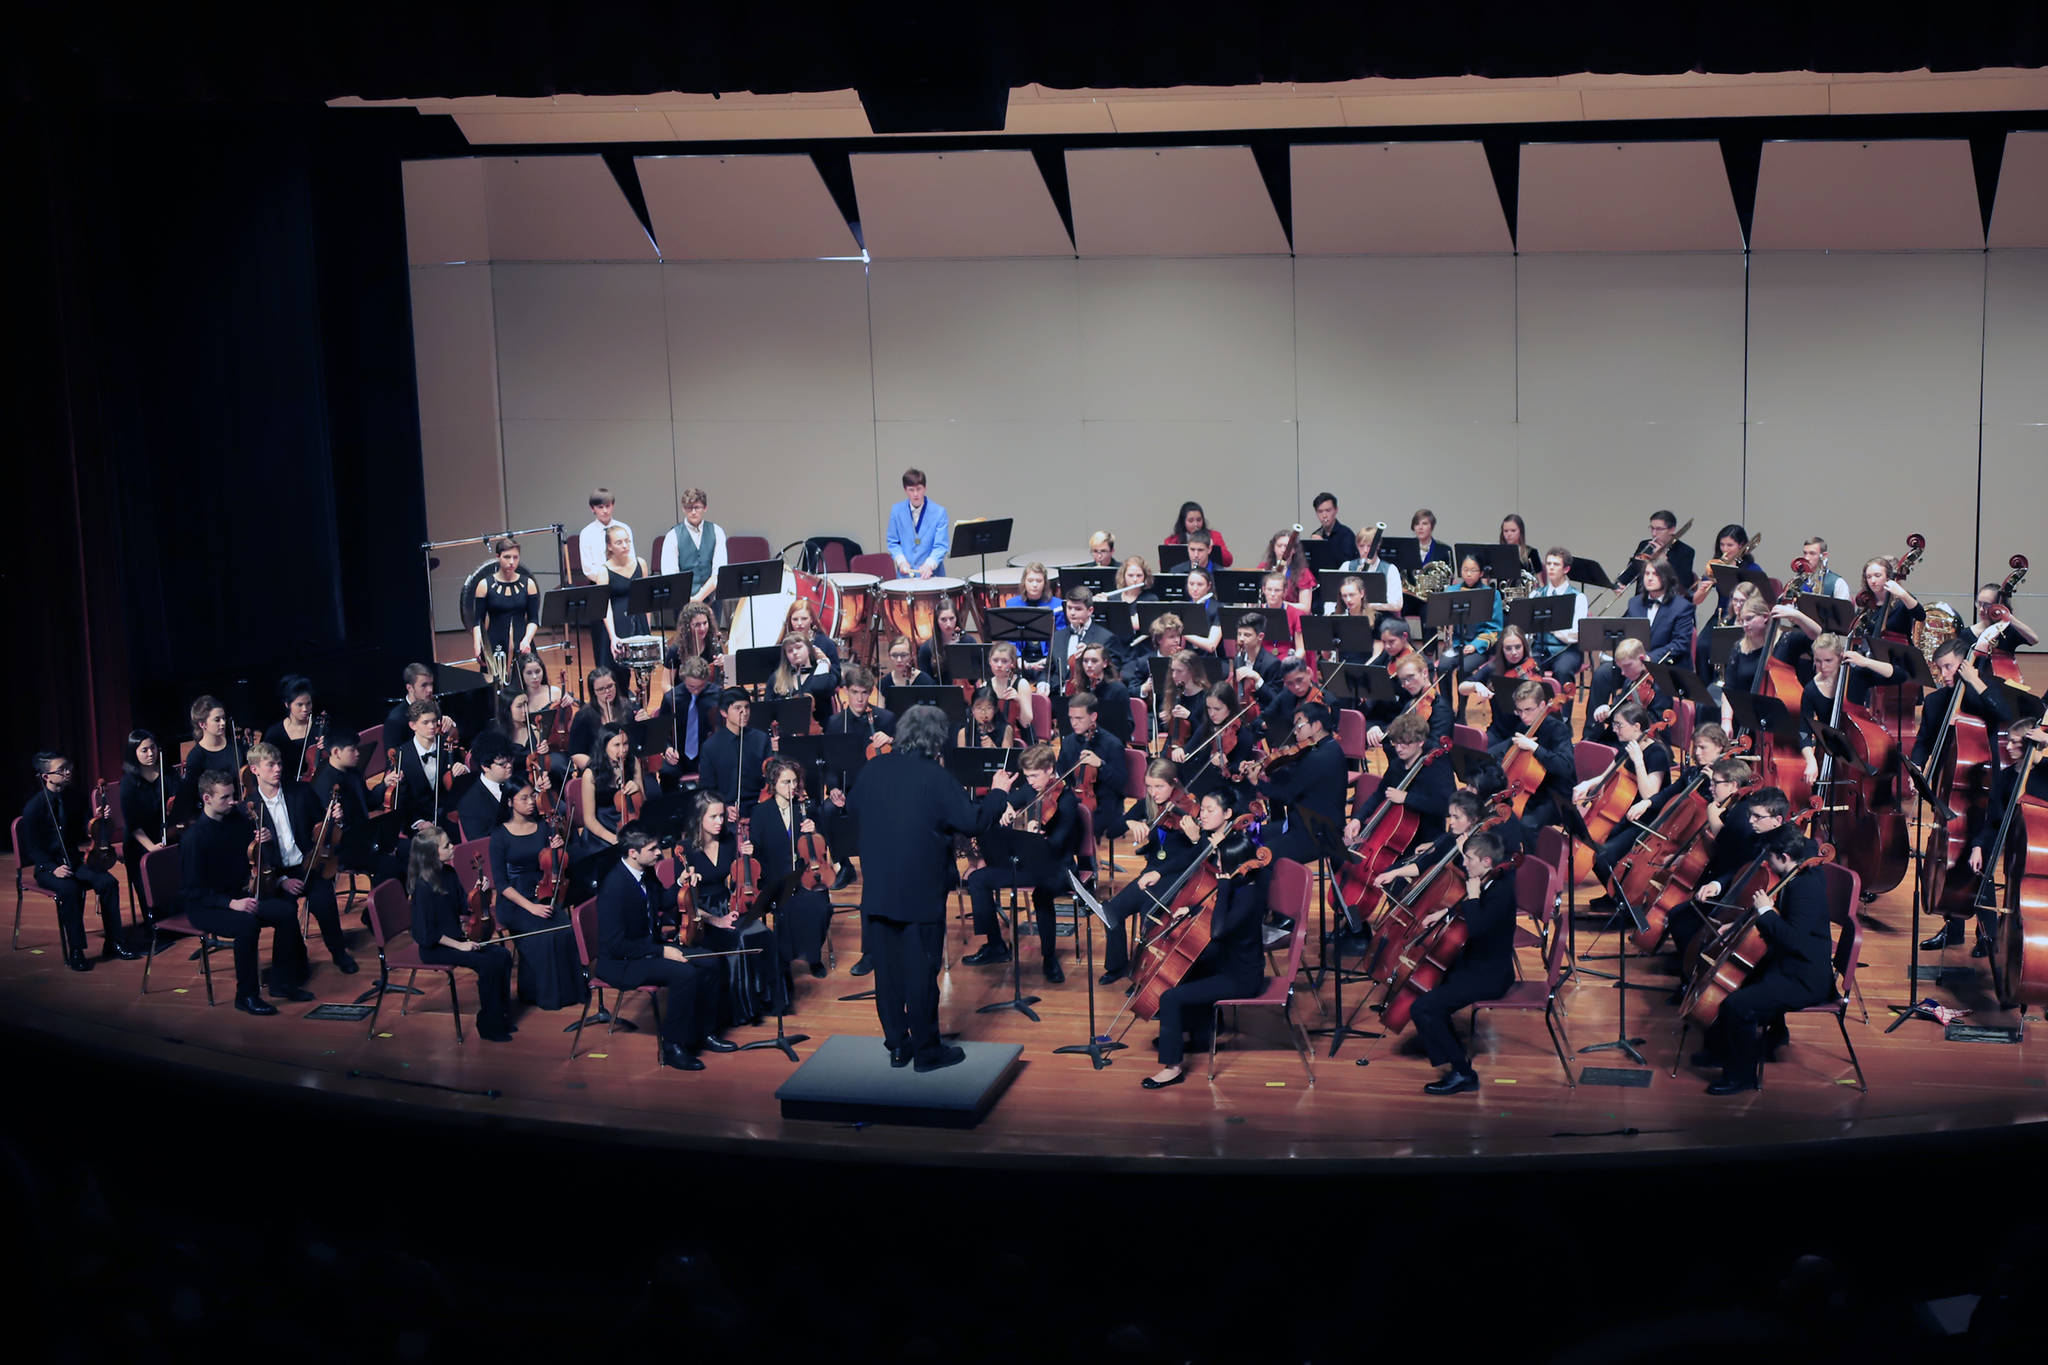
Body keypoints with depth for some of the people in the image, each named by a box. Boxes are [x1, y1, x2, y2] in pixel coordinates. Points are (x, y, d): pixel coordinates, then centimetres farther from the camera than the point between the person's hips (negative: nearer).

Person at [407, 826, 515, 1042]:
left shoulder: (448, 875, 4)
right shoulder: (423, 887, -21)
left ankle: (503, 1019, 0)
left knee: (503, 955, -9)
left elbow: (463, 907, 16)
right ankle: (490, 1028, -11)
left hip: (456, 938, 8)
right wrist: (459, 945, -18)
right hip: (434, 948, -8)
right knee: (487, 964, -24)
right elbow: (428, 933, -20)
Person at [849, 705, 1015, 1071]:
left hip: (878, 890, 5)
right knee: (921, 972, 4)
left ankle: (897, 1046, 21)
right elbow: (975, 822, -14)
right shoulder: (936, 778, -16)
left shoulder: (874, 770, 1)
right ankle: (927, 1051, 12)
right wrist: (998, 793, 2)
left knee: (887, 969, 13)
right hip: (921, 893, -5)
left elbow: (852, 806, 19)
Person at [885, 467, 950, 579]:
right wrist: (901, 560, -9)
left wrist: (929, 564, -26)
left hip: (931, 574, -1)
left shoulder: (939, 512, -3)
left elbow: (941, 545, -8)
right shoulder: (896, 511, 4)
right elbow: (892, 542, 9)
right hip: (905, 575, 1)